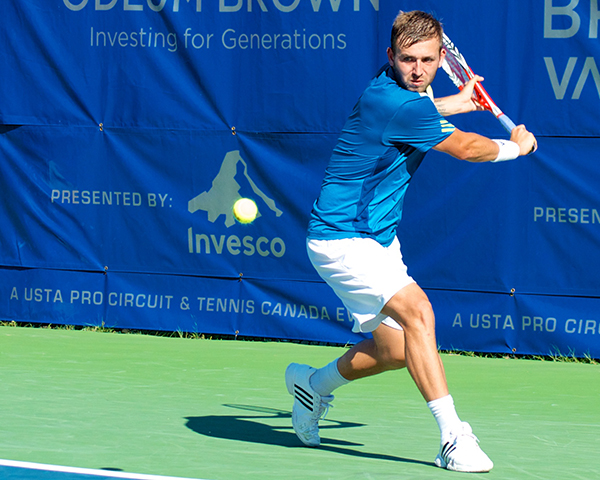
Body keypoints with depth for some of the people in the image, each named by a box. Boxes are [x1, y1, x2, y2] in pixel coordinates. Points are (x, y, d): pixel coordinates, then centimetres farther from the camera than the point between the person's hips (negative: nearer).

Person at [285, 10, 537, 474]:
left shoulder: (392, 89, 5)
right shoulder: (396, 103, -25)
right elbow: (467, 149, -15)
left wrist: (459, 101, 45)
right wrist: (516, 145, 4)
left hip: (377, 237, 10)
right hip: (341, 239, -10)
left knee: (395, 348, 11)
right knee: (416, 309, -28)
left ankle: (315, 383, 38)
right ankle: (453, 437, -30)